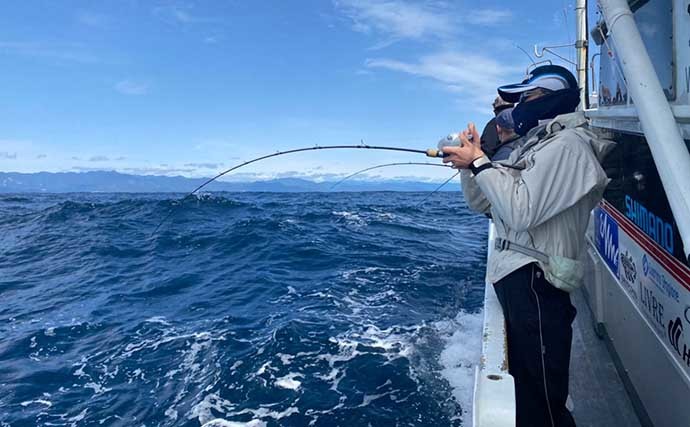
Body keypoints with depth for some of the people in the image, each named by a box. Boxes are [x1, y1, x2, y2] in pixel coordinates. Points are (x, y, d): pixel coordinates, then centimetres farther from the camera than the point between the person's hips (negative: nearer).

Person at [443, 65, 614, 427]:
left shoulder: (567, 144, -10)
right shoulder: (531, 146, 20)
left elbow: (521, 212, -22)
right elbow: (481, 204, 19)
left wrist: (480, 162, -13)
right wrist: (469, 160, 5)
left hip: (534, 281, -10)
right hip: (513, 277, 10)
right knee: (521, 395, 21)